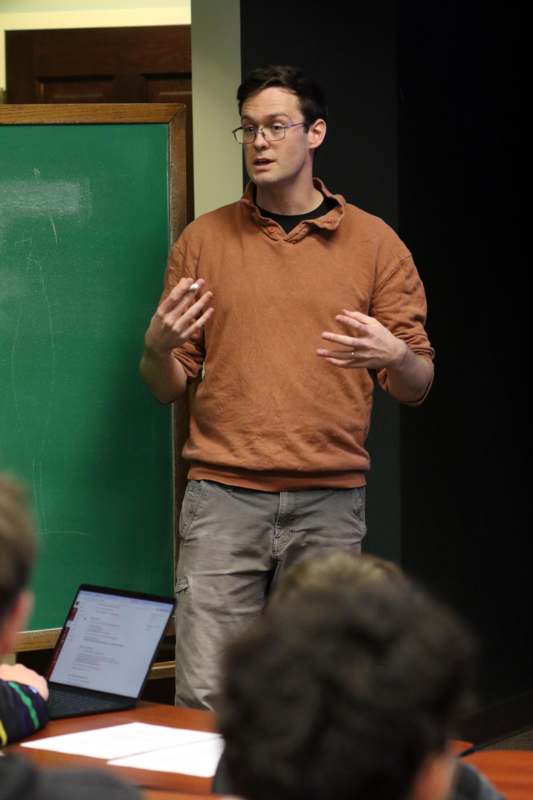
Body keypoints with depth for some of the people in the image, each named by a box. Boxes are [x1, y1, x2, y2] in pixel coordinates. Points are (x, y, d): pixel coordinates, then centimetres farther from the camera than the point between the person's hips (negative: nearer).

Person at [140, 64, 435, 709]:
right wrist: (158, 348, -10)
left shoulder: (374, 243, 8)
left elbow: (417, 386, 7)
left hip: (330, 503, 0)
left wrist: (395, 356, -15)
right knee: (205, 695, -7)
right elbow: (166, 388, 12)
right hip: (223, 496, 0)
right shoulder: (203, 240, 10)